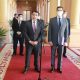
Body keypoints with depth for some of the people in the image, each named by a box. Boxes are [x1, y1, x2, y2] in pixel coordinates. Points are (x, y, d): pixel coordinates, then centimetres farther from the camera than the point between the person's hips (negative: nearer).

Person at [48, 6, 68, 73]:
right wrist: (49, 40, -9)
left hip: (61, 41, 1)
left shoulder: (65, 20, 2)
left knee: (60, 55, 10)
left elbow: (66, 31, 4)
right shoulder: (52, 20, -2)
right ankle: (52, 67, 23)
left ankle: (59, 67, 24)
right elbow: (49, 31, -3)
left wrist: (65, 41, 0)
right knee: (53, 55, 8)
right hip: (54, 41, -1)